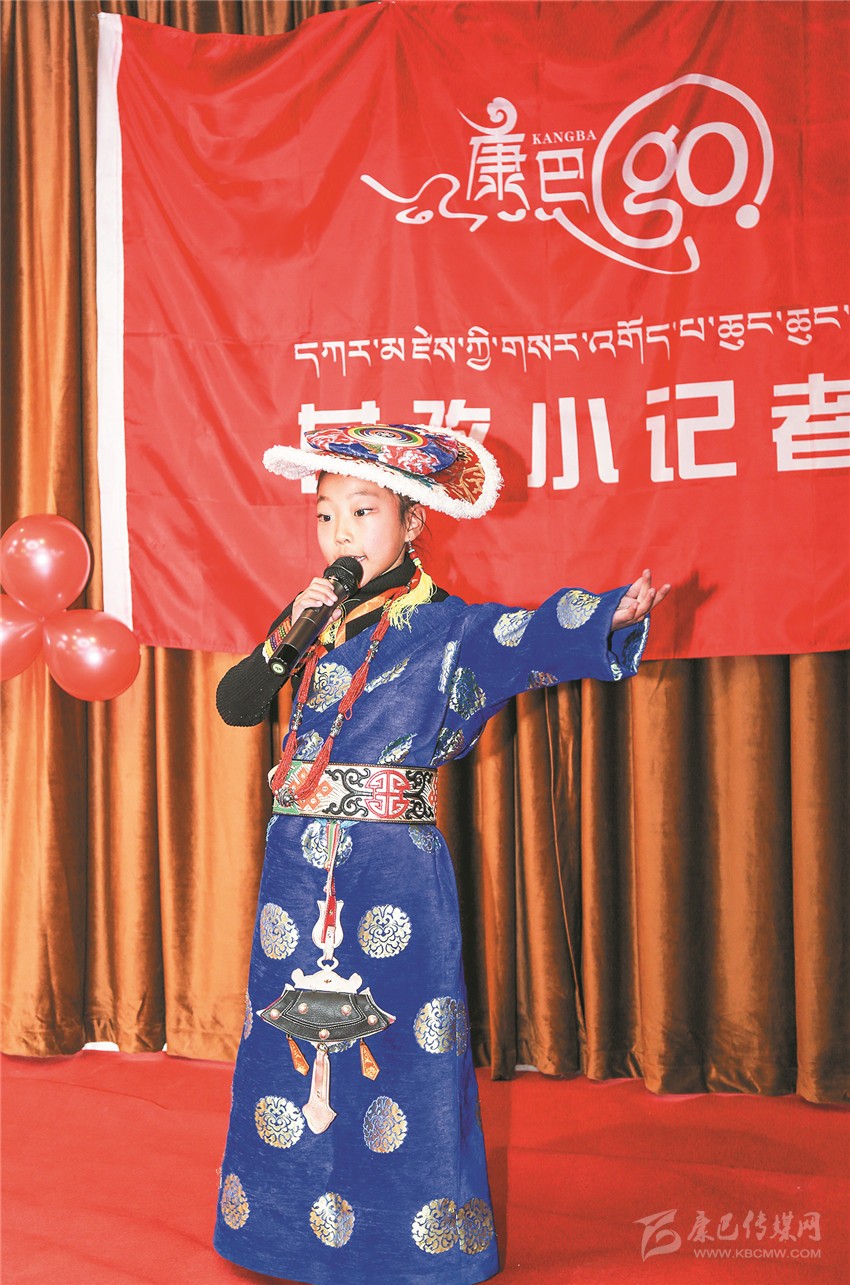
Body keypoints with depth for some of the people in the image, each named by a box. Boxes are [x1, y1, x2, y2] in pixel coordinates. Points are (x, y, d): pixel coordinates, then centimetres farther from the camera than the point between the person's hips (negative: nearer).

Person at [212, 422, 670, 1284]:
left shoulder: (444, 627, -4)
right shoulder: (311, 620, 10)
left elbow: (537, 637, -21)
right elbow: (233, 705, 6)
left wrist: (611, 615, -40)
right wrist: (291, 632, -8)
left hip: (397, 870, -4)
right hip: (298, 871, 5)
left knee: (399, 1045, 1)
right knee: (290, 1040, 11)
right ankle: (299, 1216, 30)